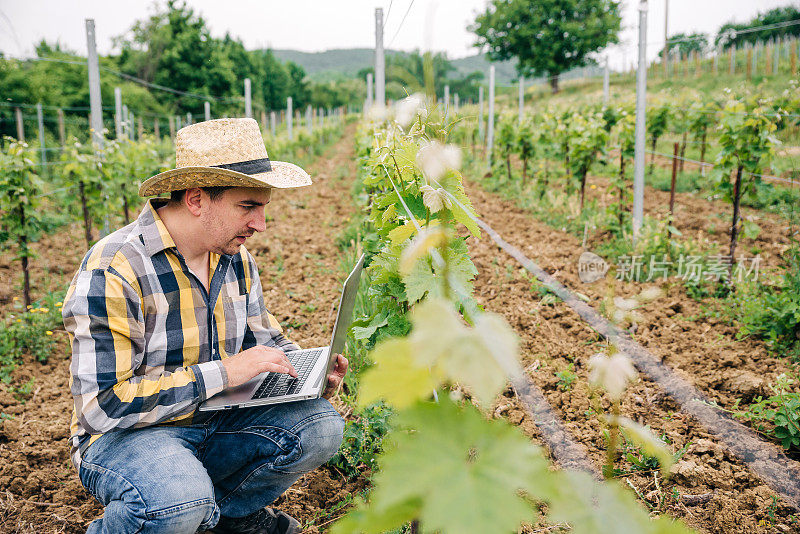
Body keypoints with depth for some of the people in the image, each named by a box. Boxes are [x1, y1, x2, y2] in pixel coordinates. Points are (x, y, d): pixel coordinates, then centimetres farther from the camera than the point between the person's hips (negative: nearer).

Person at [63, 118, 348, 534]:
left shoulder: (236, 258, 1)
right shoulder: (112, 270, -23)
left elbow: (265, 340, 13)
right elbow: (102, 405, -26)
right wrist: (223, 372, -29)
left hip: (214, 421, 7)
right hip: (125, 433, -7)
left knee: (321, 425, -14)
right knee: (182, 500, -38)